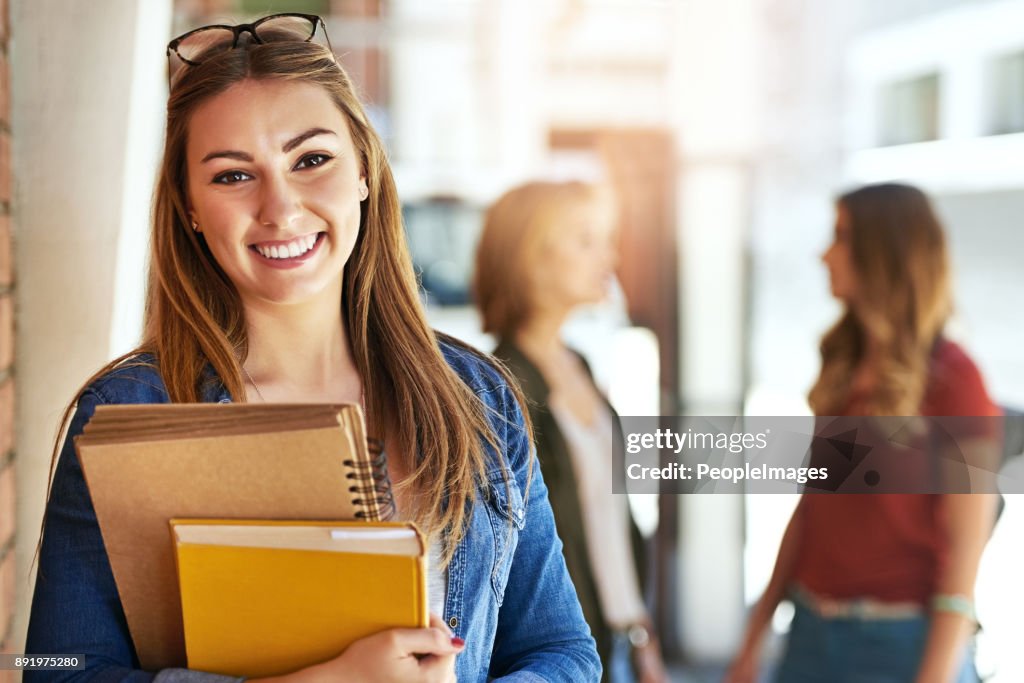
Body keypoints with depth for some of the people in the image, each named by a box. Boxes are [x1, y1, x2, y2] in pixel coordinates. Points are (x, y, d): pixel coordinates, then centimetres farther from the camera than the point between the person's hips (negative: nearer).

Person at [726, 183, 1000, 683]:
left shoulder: (953, 379, -12)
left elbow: (964, 553, -14)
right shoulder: (843, 366, 7)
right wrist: (755, 637, 11)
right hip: (814, 632, 6)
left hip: (902, 642, -6)